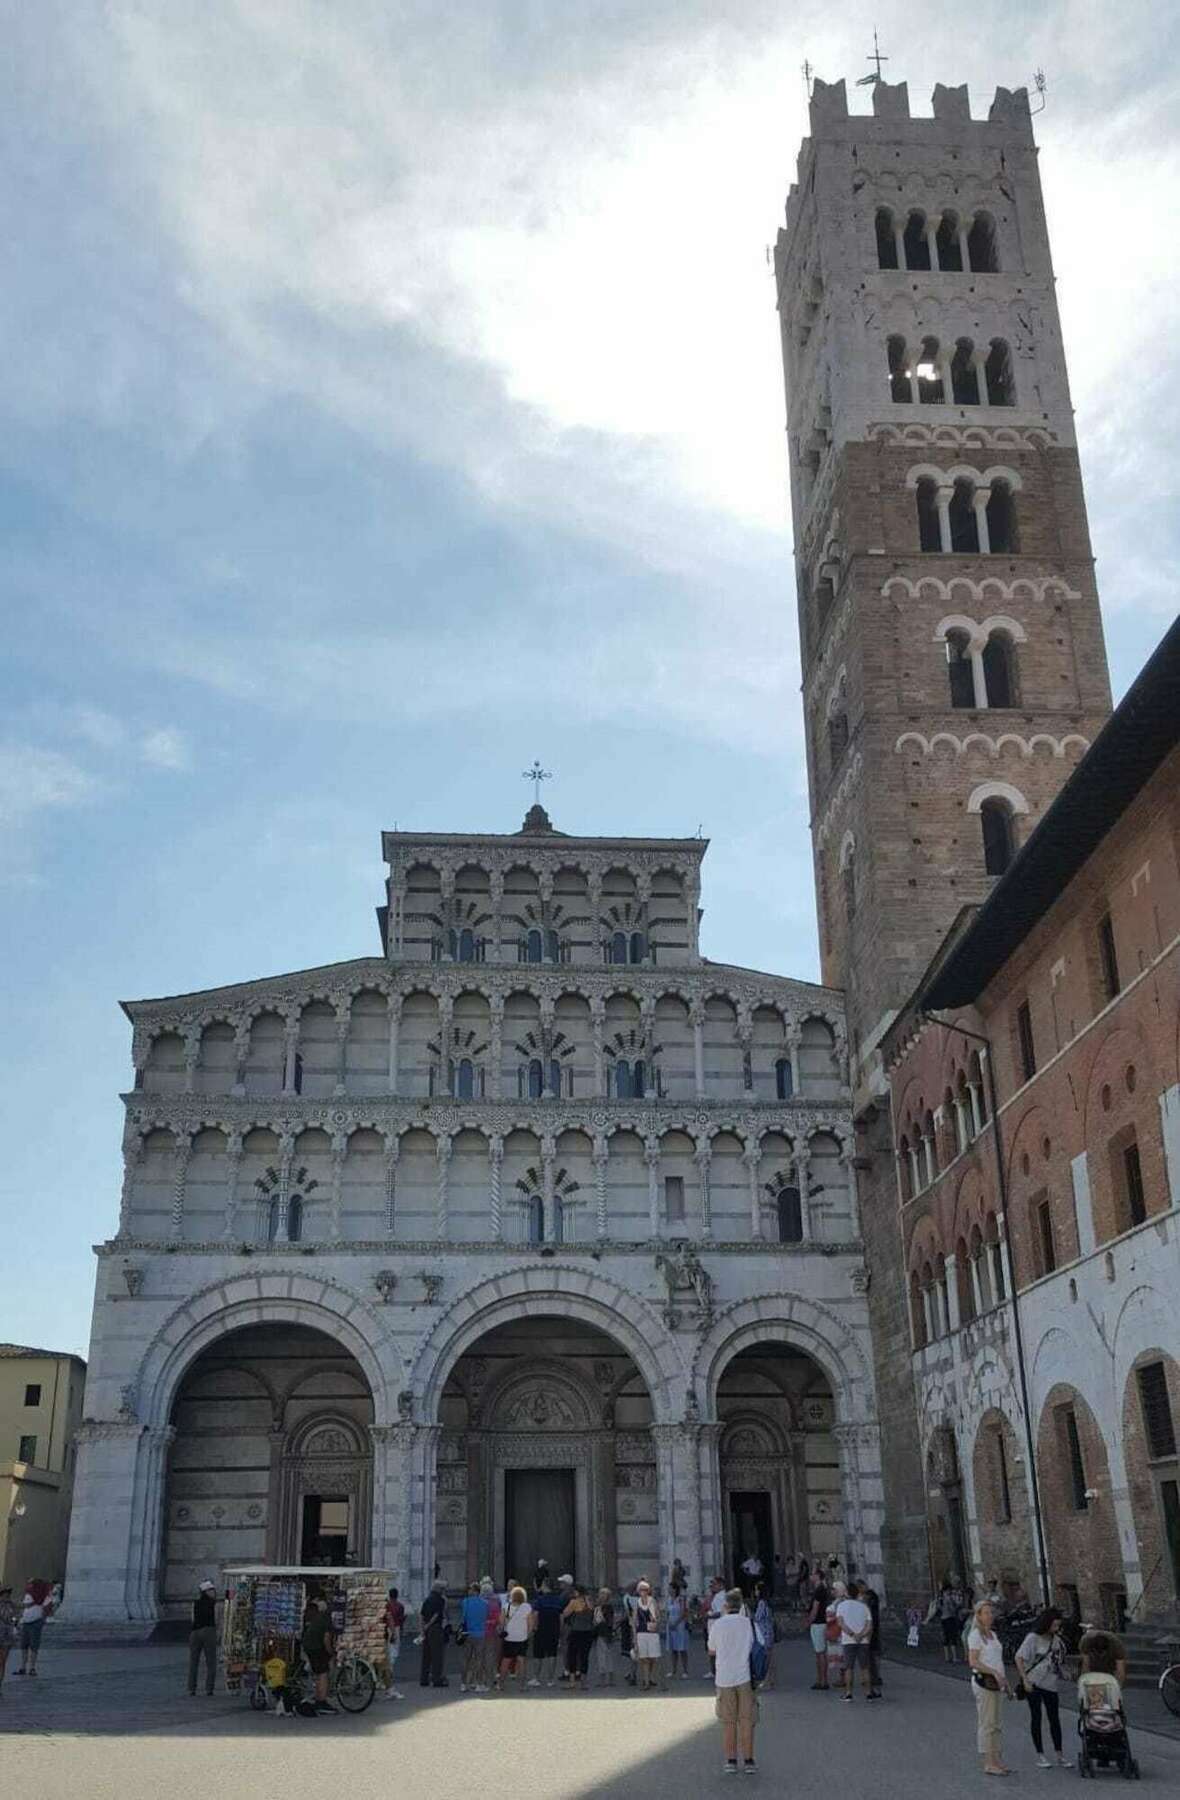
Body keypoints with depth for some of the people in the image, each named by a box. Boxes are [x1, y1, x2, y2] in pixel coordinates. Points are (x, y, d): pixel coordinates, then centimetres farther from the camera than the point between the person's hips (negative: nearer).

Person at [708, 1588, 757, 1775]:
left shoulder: (718, 1625, -4)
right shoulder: (748, 1623, -2)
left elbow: (711, 1651, 6)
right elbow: (752, 1647, 5)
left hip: (724, 1678, 0)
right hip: (745, 1677, 0)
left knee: (728, 1722, 10)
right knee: (747, 1721, 9)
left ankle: (730, 1760, 8)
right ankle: (748, 1760, 9)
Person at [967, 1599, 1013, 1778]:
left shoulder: (992, 1635, 17)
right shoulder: (975, 1635, -9)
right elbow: (973, 1662, -16)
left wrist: (1006, 1683, 19)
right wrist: (994, 1672, -22)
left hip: (996, 1682, 8)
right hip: (983, 1682, -8)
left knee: (997, 1724, 10)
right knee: (986, 1723, -6)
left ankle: (996, 1760, 16)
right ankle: (988, 1763, -2)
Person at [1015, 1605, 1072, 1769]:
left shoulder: (1056, 1639, 5)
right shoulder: (1033, 1638, -13)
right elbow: (1019, 1658, -14)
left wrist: (1065, 1672, 1)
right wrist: (1025, 1680, -19)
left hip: (1051, 1683, 6)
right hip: (1034, 1683, -6)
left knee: (1054, 1719, 7)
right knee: (1036, 1717, 2)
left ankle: (1059, 1757, 13)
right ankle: (1040, 1756, 8)